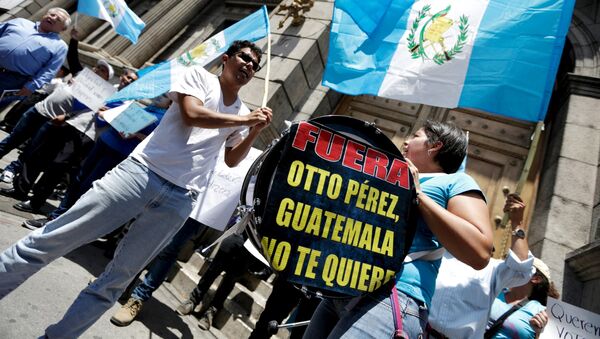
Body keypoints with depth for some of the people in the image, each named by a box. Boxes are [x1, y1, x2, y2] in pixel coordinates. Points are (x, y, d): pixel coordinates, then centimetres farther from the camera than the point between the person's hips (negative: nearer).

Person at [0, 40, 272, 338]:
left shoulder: (242, 112, 19)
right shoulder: (199, 75, 7)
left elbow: (231, 160, 19)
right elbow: (191, 114, -12)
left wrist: (255, 131, 6)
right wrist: (245, 119, -5)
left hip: (179, 200, 3)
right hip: (141, 171, -3)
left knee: (116, 279, 7)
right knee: (50, 240, 0)